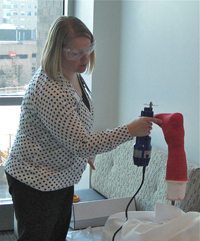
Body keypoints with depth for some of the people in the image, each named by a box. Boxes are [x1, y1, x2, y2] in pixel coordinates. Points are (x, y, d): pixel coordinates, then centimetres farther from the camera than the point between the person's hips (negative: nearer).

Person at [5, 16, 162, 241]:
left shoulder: (72, 73, 0)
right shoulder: (49, 91, -32)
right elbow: (82, 145, -29)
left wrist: (83, 152, 24)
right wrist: (130, 130, -26)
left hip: (62, 179, 9)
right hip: (35, 184, -9)